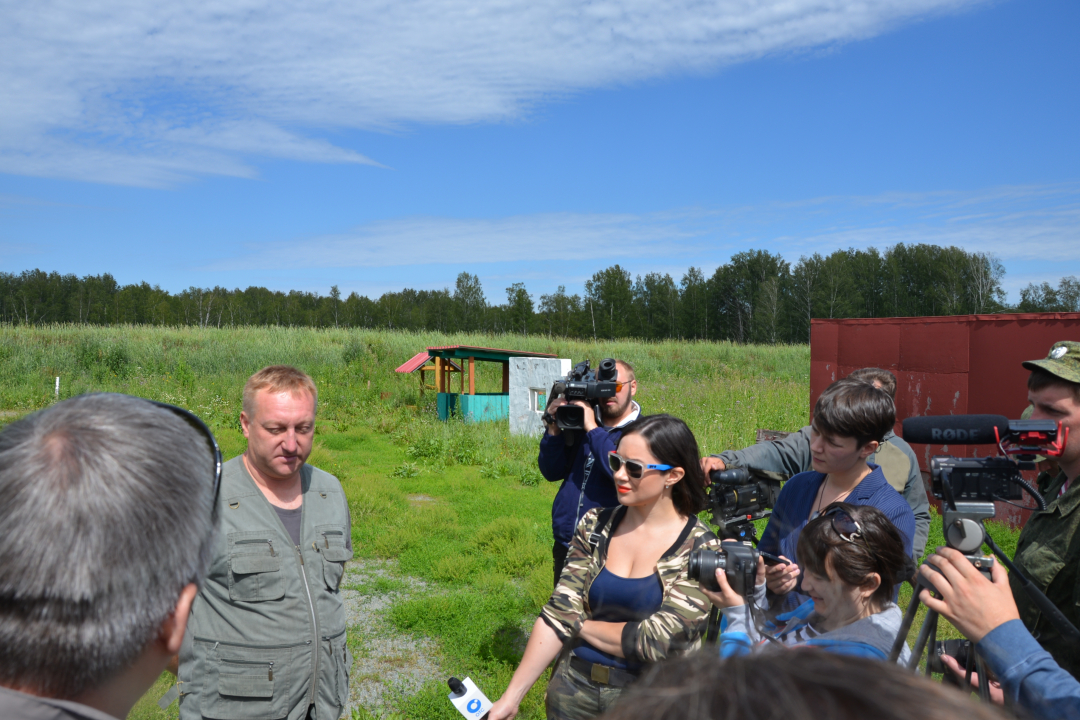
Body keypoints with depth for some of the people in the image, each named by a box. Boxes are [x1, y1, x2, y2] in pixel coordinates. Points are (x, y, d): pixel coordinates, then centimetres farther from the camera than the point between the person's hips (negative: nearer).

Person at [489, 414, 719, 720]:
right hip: (574, 685, 3)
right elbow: (558, 614, -7)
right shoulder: (595, 525, -4)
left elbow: (657, 641, -20)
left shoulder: (700, 549, -14)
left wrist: (582, 625, -9)